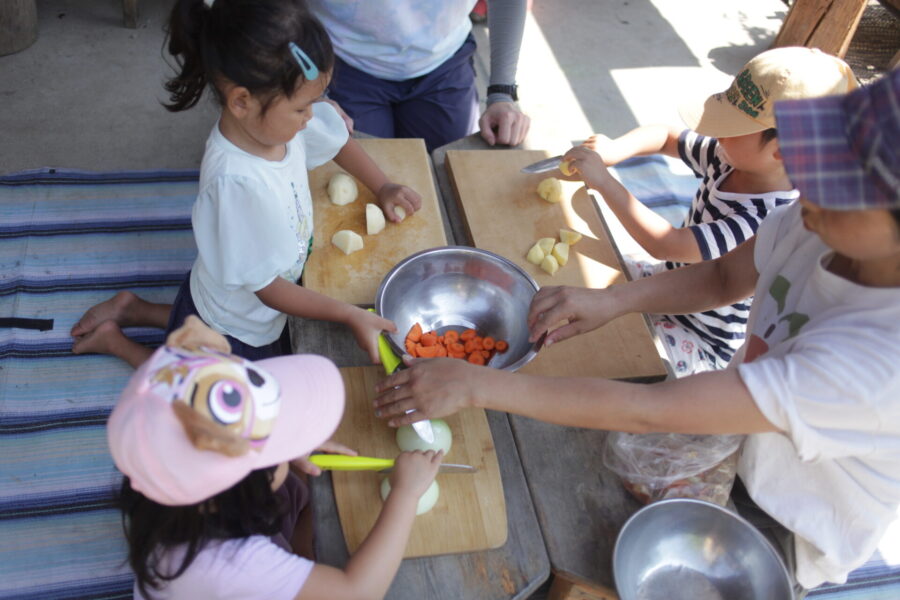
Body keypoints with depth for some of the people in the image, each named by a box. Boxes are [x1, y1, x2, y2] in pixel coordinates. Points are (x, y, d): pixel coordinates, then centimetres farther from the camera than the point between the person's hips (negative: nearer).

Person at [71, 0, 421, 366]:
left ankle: (134, 309, 35)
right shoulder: (237, 182, -40)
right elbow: (268, 288, -29)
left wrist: (382, 188, 5)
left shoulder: (275, 118, -19)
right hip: (230, 335, -7)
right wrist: (351, 317, -25)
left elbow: (336, 139, 5)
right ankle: (113, 340, 28)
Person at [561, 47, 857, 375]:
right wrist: (615, 149, -19)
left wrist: (604, 181, -35)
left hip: (702, 344, -8)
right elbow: (665, 136, 2)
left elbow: (665, 245, -39)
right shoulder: (730, 159, -13)